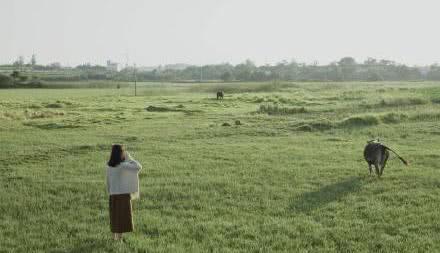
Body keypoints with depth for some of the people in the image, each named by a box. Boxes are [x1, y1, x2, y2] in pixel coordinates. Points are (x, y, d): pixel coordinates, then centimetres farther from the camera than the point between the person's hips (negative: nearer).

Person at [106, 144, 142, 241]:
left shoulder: (109, 166, 4)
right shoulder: (123, 166, -16)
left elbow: (108, 182, 10)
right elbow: (138, 167, -14)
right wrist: (129, 158, -5)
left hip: (113, 195, 6)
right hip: (123, 195, -6)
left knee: (115, 216, 15)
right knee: (123, 216, 2)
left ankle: (114, 236, 22)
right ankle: (119, 237, 4)